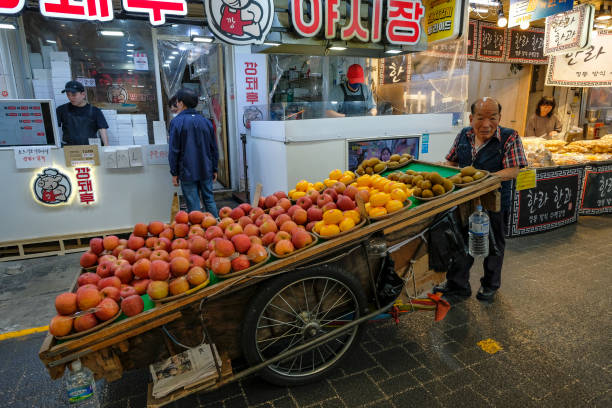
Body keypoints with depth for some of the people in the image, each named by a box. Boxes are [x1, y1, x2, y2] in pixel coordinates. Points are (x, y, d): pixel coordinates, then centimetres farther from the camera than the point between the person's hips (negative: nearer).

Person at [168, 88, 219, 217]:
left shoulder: (177, 122, -8)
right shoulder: (206, 121, 6)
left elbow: (174, 151, -8)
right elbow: (214, 148, 10)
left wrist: (174, 173, -1)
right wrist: (215, 169, 17)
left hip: (187, 173, -4)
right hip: (206, 171, 4)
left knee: (193, 205, 3)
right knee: (210, 201, 13)